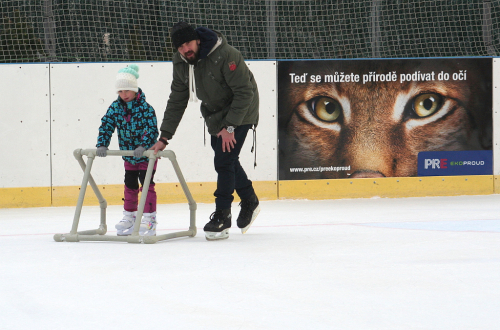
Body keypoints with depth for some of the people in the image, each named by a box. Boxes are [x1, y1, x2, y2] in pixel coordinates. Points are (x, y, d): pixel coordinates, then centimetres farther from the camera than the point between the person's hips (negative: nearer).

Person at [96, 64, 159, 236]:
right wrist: (102, 145, -16)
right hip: (129, 156, 5)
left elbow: (151, 128, -25)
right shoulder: (115, 107, -4)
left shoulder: (145, 108, -18)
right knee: (130, 185, 13)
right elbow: (106, 125, -4)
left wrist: (143, 146, -38)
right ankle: (129, 217, 25)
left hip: (147, 155, -5)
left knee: (147, 184, -7)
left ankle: (149, 219, -3)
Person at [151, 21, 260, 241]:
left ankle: (222, 217, -6)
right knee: (225, 161, 14)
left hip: (240, 112, -7)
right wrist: (164, 137, -6)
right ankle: (250, 202, 36)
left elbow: (244, 92, -26)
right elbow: (177, 101, -1)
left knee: (224, 162, -14)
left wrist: (230, 126, -27)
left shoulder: (225, 56, -29)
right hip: (214, 115, 7)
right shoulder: (181, 64, -8)